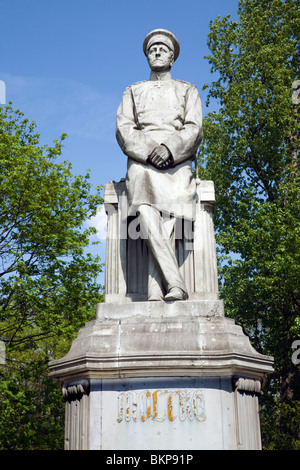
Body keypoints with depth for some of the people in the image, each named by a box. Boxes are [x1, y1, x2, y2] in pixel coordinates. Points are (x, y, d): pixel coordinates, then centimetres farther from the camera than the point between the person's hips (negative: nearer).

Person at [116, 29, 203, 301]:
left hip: (177, 163, 0)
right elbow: (124, 130, 11)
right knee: (146, 215, -30)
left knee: (168, 219, -27)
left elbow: (194, 129, 8)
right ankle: (175, 284, -37)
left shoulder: (188, 90, 25)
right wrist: (148, 151, -10)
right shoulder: (133, 92, 27)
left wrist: (169, 148, -12)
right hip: (141, 163, 1)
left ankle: (155, 293, -35)